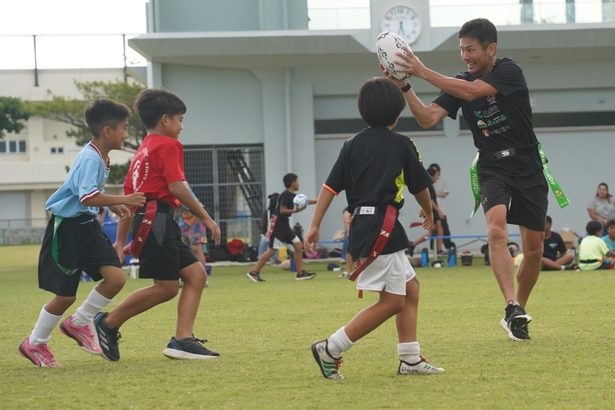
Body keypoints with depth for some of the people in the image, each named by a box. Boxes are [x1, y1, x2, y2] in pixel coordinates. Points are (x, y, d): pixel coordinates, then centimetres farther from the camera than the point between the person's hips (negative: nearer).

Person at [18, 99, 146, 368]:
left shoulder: (100, 157, 9)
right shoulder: (90, 159, -21)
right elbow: (88, 197, -33)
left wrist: (113, 206, 13)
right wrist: (123, 200, -29)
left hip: (88, 225, 9)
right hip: (67, 227, -9)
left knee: (116, 277, -5)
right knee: (65, 295, -2)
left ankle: (78, 324, 14)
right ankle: (35, 343, 18)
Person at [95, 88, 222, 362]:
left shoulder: (142, 152, 24)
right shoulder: (169, 145, -3)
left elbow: (128, 198, 22)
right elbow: (176, 186, -16)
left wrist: (121, 242, 22)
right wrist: (205, 217, -10)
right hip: (157, 218, -10)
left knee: (196, 275, 5)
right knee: (166, 287, -9)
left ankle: (183, 340, -4)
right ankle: (109, 324, -2)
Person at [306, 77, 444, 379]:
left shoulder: (352, 145, 11)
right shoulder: (401, 145, -3)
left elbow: (331, 186, 4)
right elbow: (420, 187, 6)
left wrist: (315, 225, 6)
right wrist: (429, 213, 26)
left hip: (362, 226, 8)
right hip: (381, 227, -8)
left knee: (410, 288, 16)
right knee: (392, 301, -6)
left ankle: (410, 360, 15)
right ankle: (330, 350, -10)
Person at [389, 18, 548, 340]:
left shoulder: (509, 72, -13)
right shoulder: (459, 83, 1)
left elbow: (472, 91, -28)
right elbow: (428, 118, -8)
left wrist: (423, 72, -28)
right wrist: (404, 87, -21)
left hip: (528, 170, -1)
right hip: (492, 171, 1)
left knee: (534, 249, 4)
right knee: (497, 230, -26)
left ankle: (519, 310, 24)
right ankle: (512, 307, -33)